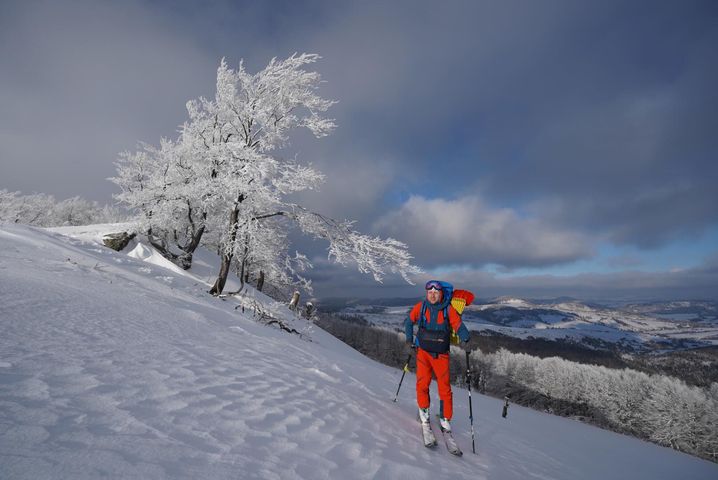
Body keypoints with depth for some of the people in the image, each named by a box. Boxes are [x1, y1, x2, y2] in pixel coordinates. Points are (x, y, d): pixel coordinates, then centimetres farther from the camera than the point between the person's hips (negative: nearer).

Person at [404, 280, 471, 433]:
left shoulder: (448, 309, -8)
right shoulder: (420, 307, -5)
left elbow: (459, 326, -8)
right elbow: (409, 321, 8)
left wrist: (465, 339, -27)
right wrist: (409, 339, 1)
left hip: (441, 354, 0)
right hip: (423, 351, 1)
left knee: (445, 387, 2)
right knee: (422, 383, -1)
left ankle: (445, 418, 23)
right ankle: (423, 409, 27)